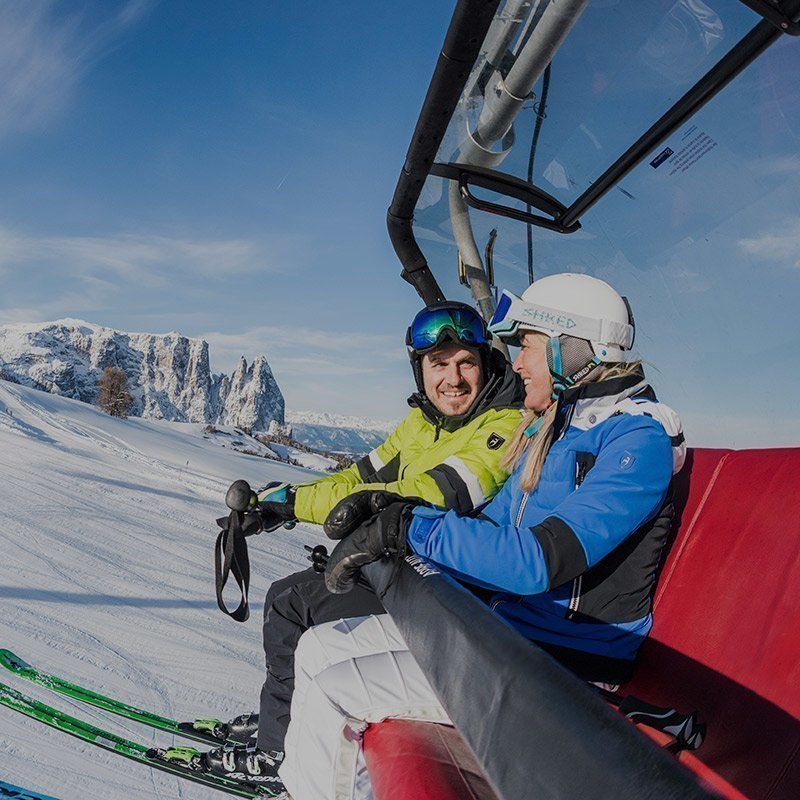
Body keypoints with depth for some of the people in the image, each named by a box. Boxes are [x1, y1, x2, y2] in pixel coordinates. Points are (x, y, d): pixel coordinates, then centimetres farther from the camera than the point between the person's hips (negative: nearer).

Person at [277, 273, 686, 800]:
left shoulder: (637, 438, -18)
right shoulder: (553, 430, 11)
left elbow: (539, 560, -28)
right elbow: (493, 529, 13)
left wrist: (409, 528, -23)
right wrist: (385, 520, -1)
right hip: (504, 626, 9)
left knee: (330, 689, -12)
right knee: (321, 647, 5)